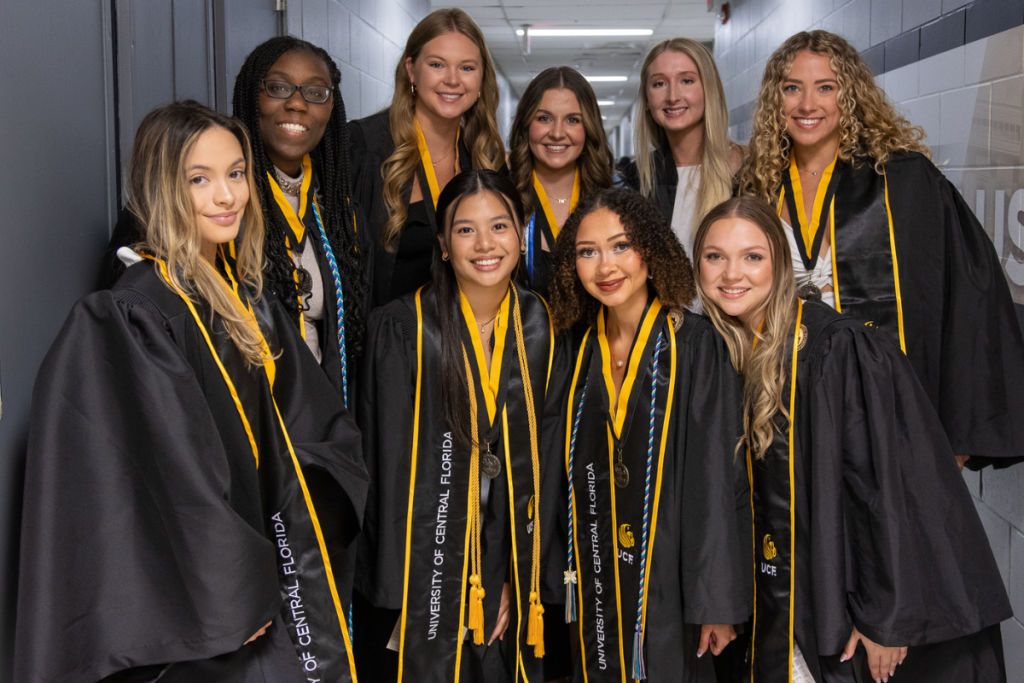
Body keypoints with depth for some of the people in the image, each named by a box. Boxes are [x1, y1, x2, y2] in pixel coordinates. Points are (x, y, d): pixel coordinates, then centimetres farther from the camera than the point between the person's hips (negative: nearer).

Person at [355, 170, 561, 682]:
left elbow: (545, 455, 2)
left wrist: (520, 577, -2)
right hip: (424, 568, -3)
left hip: (511, 564, 3)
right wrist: (402, 593, -12)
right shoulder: (403, 328, -11)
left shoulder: (540, 329, 0)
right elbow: (390, 464, -10)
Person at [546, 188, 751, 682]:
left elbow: (719, 477, -13)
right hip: (595, 583, 5)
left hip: (671, 575, -4)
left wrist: (718, 602, -14)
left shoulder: (696, 345, -12)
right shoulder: (577, 349, 3)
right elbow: (559, 465, 10)